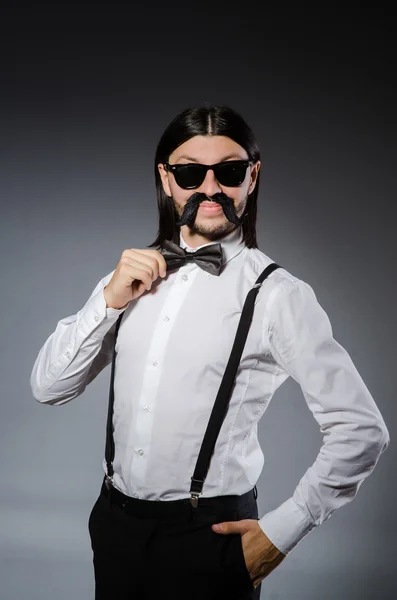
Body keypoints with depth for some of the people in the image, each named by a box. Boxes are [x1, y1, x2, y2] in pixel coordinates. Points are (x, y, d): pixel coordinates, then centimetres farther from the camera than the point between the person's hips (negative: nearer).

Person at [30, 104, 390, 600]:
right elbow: (48, 387, 3)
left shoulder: (277, 294, -12)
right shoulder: (137, 272, 4)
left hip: (211, 533, -5)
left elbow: (361, 430, -11)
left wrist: (283, 530, -9)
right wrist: (109, 300, -10)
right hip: (115, 521, 5)